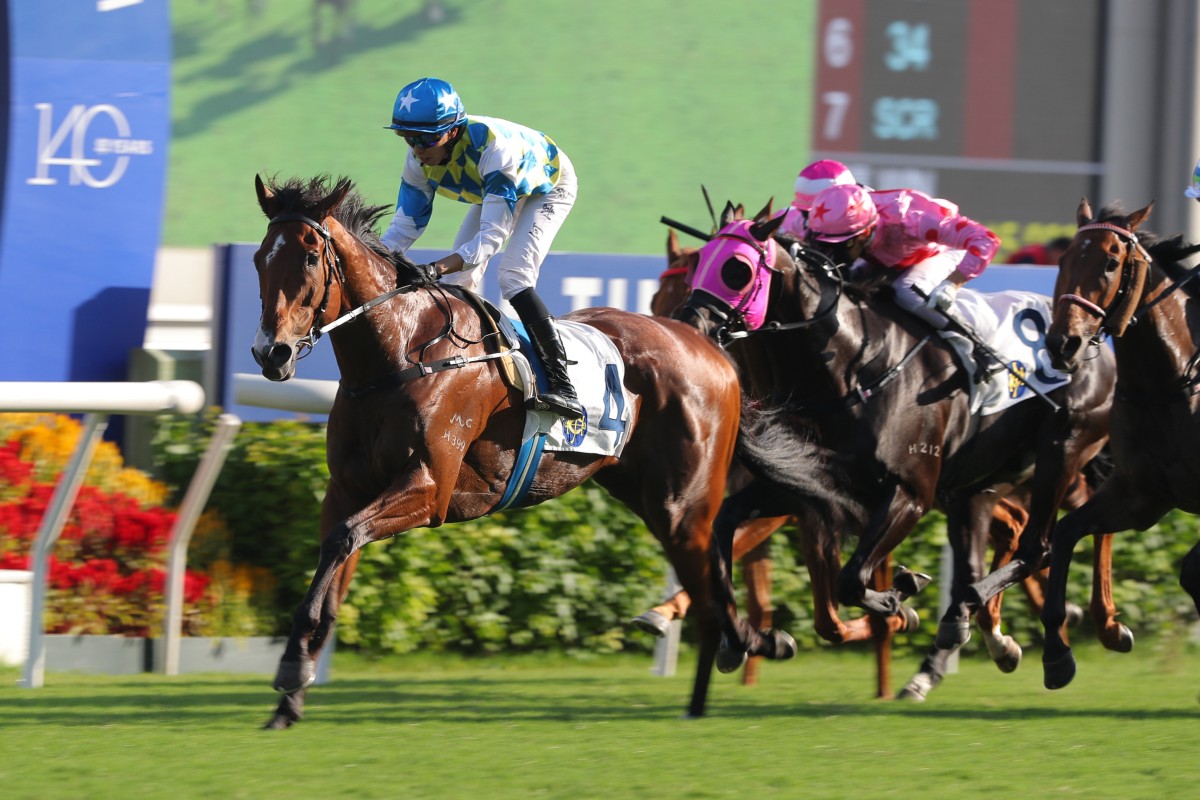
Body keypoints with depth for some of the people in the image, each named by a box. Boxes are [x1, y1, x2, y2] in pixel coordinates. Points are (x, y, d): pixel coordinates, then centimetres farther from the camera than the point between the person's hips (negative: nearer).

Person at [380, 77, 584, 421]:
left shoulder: (493, 147, -45)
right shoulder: (419, 161, -24)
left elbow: (491, 237, -47)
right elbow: (406, 224, -15)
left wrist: (437, 269, -61)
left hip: (548, 186, -7)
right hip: (493, 188, 7)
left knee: (513, 278, -25)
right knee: (459, 280, -3)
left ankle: (562, 386, -28)